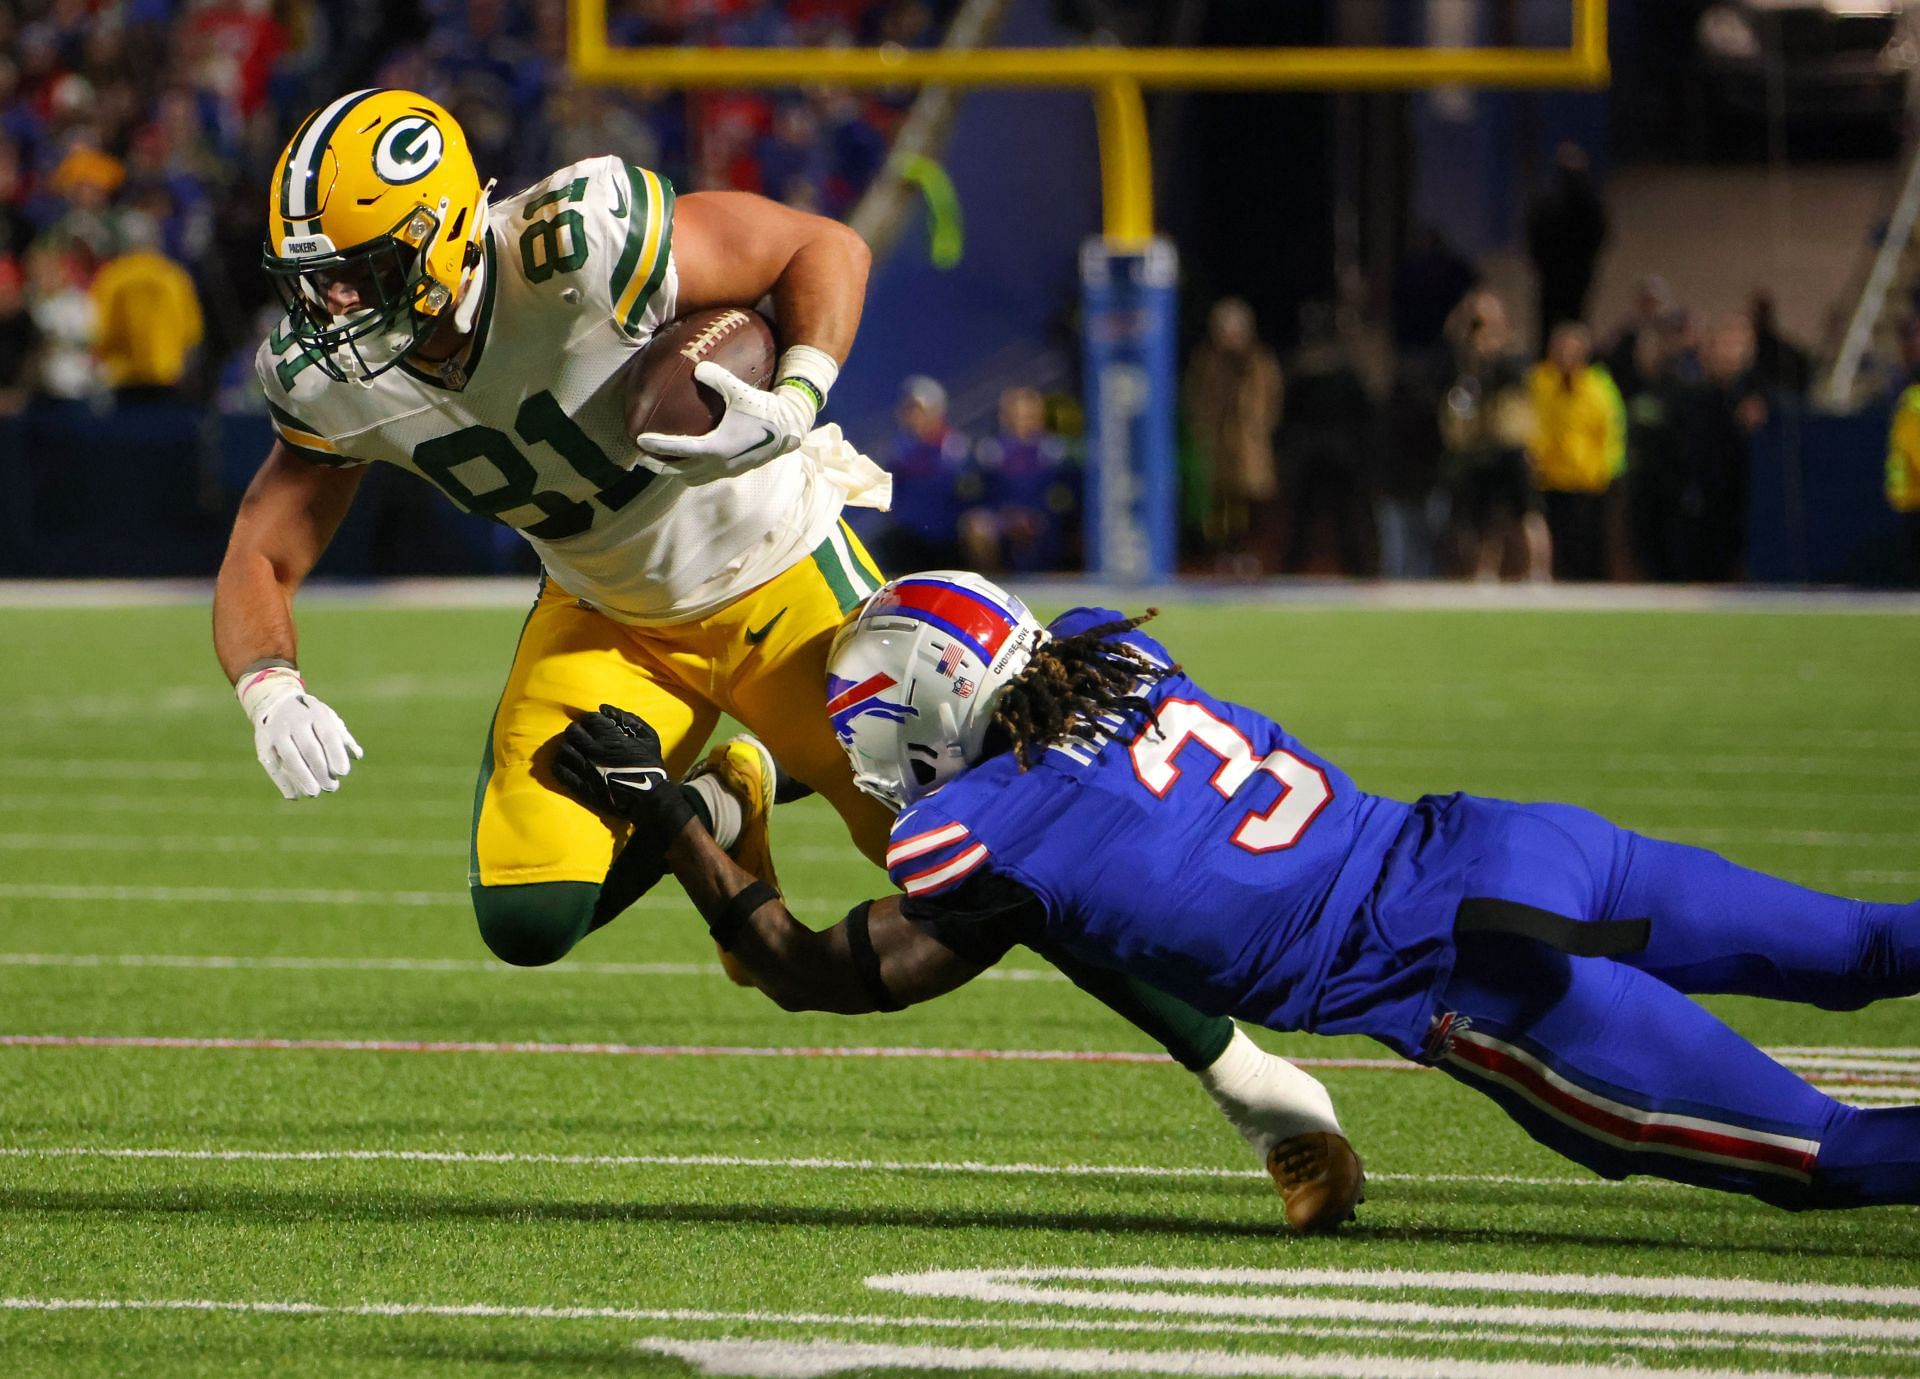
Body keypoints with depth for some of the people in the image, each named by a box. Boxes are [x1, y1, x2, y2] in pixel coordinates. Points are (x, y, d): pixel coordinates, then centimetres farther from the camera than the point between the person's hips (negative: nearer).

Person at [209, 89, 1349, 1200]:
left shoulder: (573, 247, -34)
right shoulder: (330, 375, -17)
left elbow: (825, 249, -21)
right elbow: (261, 565, -7)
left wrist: (794, 404, -39)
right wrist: (274, 695, -29)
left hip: (776, 579, -5)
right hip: (607, 617, 5)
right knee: (529, 924, -11)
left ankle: (1229, 1062, 11)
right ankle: (717, 801, 20)